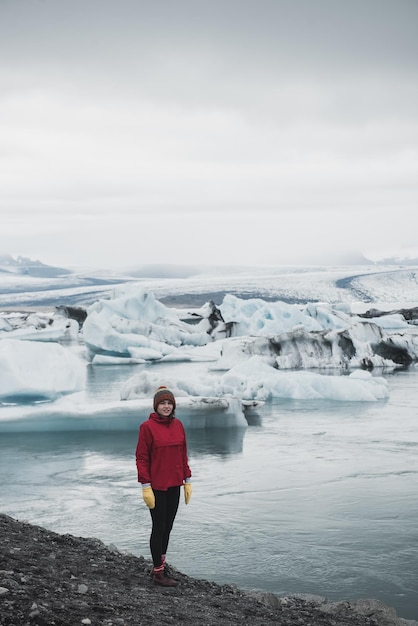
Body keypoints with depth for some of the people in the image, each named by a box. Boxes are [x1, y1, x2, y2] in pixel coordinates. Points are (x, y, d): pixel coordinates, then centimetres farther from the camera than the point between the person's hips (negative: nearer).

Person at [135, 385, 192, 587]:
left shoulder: (178, 425, 6)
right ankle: (158, 572, 11)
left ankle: (160, 562, 27)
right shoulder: (147, 427, -11)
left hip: (174, 485, 6)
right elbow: (141, 458, -11)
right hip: (156, 487, -6)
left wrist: (187, 481, 9)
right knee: (159, 527, 1)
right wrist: (145, 487, -15)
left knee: (167, 527, 13)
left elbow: (183, 455, 11)